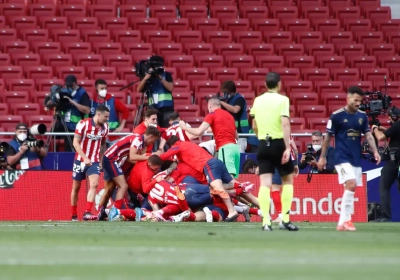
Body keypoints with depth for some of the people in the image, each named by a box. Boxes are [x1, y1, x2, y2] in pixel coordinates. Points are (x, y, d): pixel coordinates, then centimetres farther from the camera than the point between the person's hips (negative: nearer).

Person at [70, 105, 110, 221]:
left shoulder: (105, 127, 1)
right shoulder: (83, 124, -13)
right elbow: (76, 143, -14)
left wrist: (101, 160, 12)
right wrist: (85, 158, -23)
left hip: (94, 161, 3)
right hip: (80, 160, -3)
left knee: (94, 184, -19)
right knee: (76, 187, 7)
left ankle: (87, 213, -24)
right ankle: (74, 215, 20)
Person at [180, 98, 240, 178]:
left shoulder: (212, 115, 3)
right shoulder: (229, 115, 23)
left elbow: (199, 132, -7)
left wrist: (184, 127, 10)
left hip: (225, 148, -7)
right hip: (234, 147, 7)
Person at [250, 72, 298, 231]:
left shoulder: (258, 100, 8)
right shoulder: (282, 100, -6)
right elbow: (285, 124, -17)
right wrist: (287, 148, -19)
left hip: (263, 144, 3)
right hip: (279, 143, -3)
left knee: (265, 183, -1)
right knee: (288, 180, 13)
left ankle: (266, 221, -12)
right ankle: (285, 220, 9)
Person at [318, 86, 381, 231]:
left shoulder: (362, 116, 7)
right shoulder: (336, 116, -7)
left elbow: (368, 135, 5)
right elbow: (328, 137, 0)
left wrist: (375, 151, -12)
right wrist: (322, 157, 2)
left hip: (356, 159, 6)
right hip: (342, 158, -6)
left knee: (350, 189, 6)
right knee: (351, 185, -21)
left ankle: (342, 223, 12)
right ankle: (346, 219, -14)